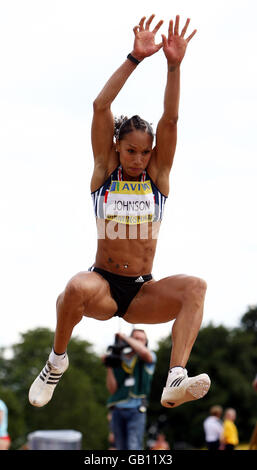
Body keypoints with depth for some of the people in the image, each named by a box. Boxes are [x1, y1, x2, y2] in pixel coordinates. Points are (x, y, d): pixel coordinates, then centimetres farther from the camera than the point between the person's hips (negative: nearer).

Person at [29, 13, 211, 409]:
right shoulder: (105, 170, 3)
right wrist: (135, 59, -17)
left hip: (142, 294, 2)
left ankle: (175, 382, -39)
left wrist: (174, 65, -20)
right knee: (78, 287, -38)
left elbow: (170, 119, -7)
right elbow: (101, 107, -8)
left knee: (195, 286, -27)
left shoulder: (158, 175, 6)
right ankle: (57, 359, -10)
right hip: (102, 286, -2)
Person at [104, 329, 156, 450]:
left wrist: (125, 337, -11)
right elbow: (112, 389, 4)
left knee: (134, 448, -16)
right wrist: (109, 367, -7)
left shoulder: (149, 358, 4)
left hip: (136, 410, -3)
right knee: (121, 448, 7)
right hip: (118, 409, 3)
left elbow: (144, 352, -24)